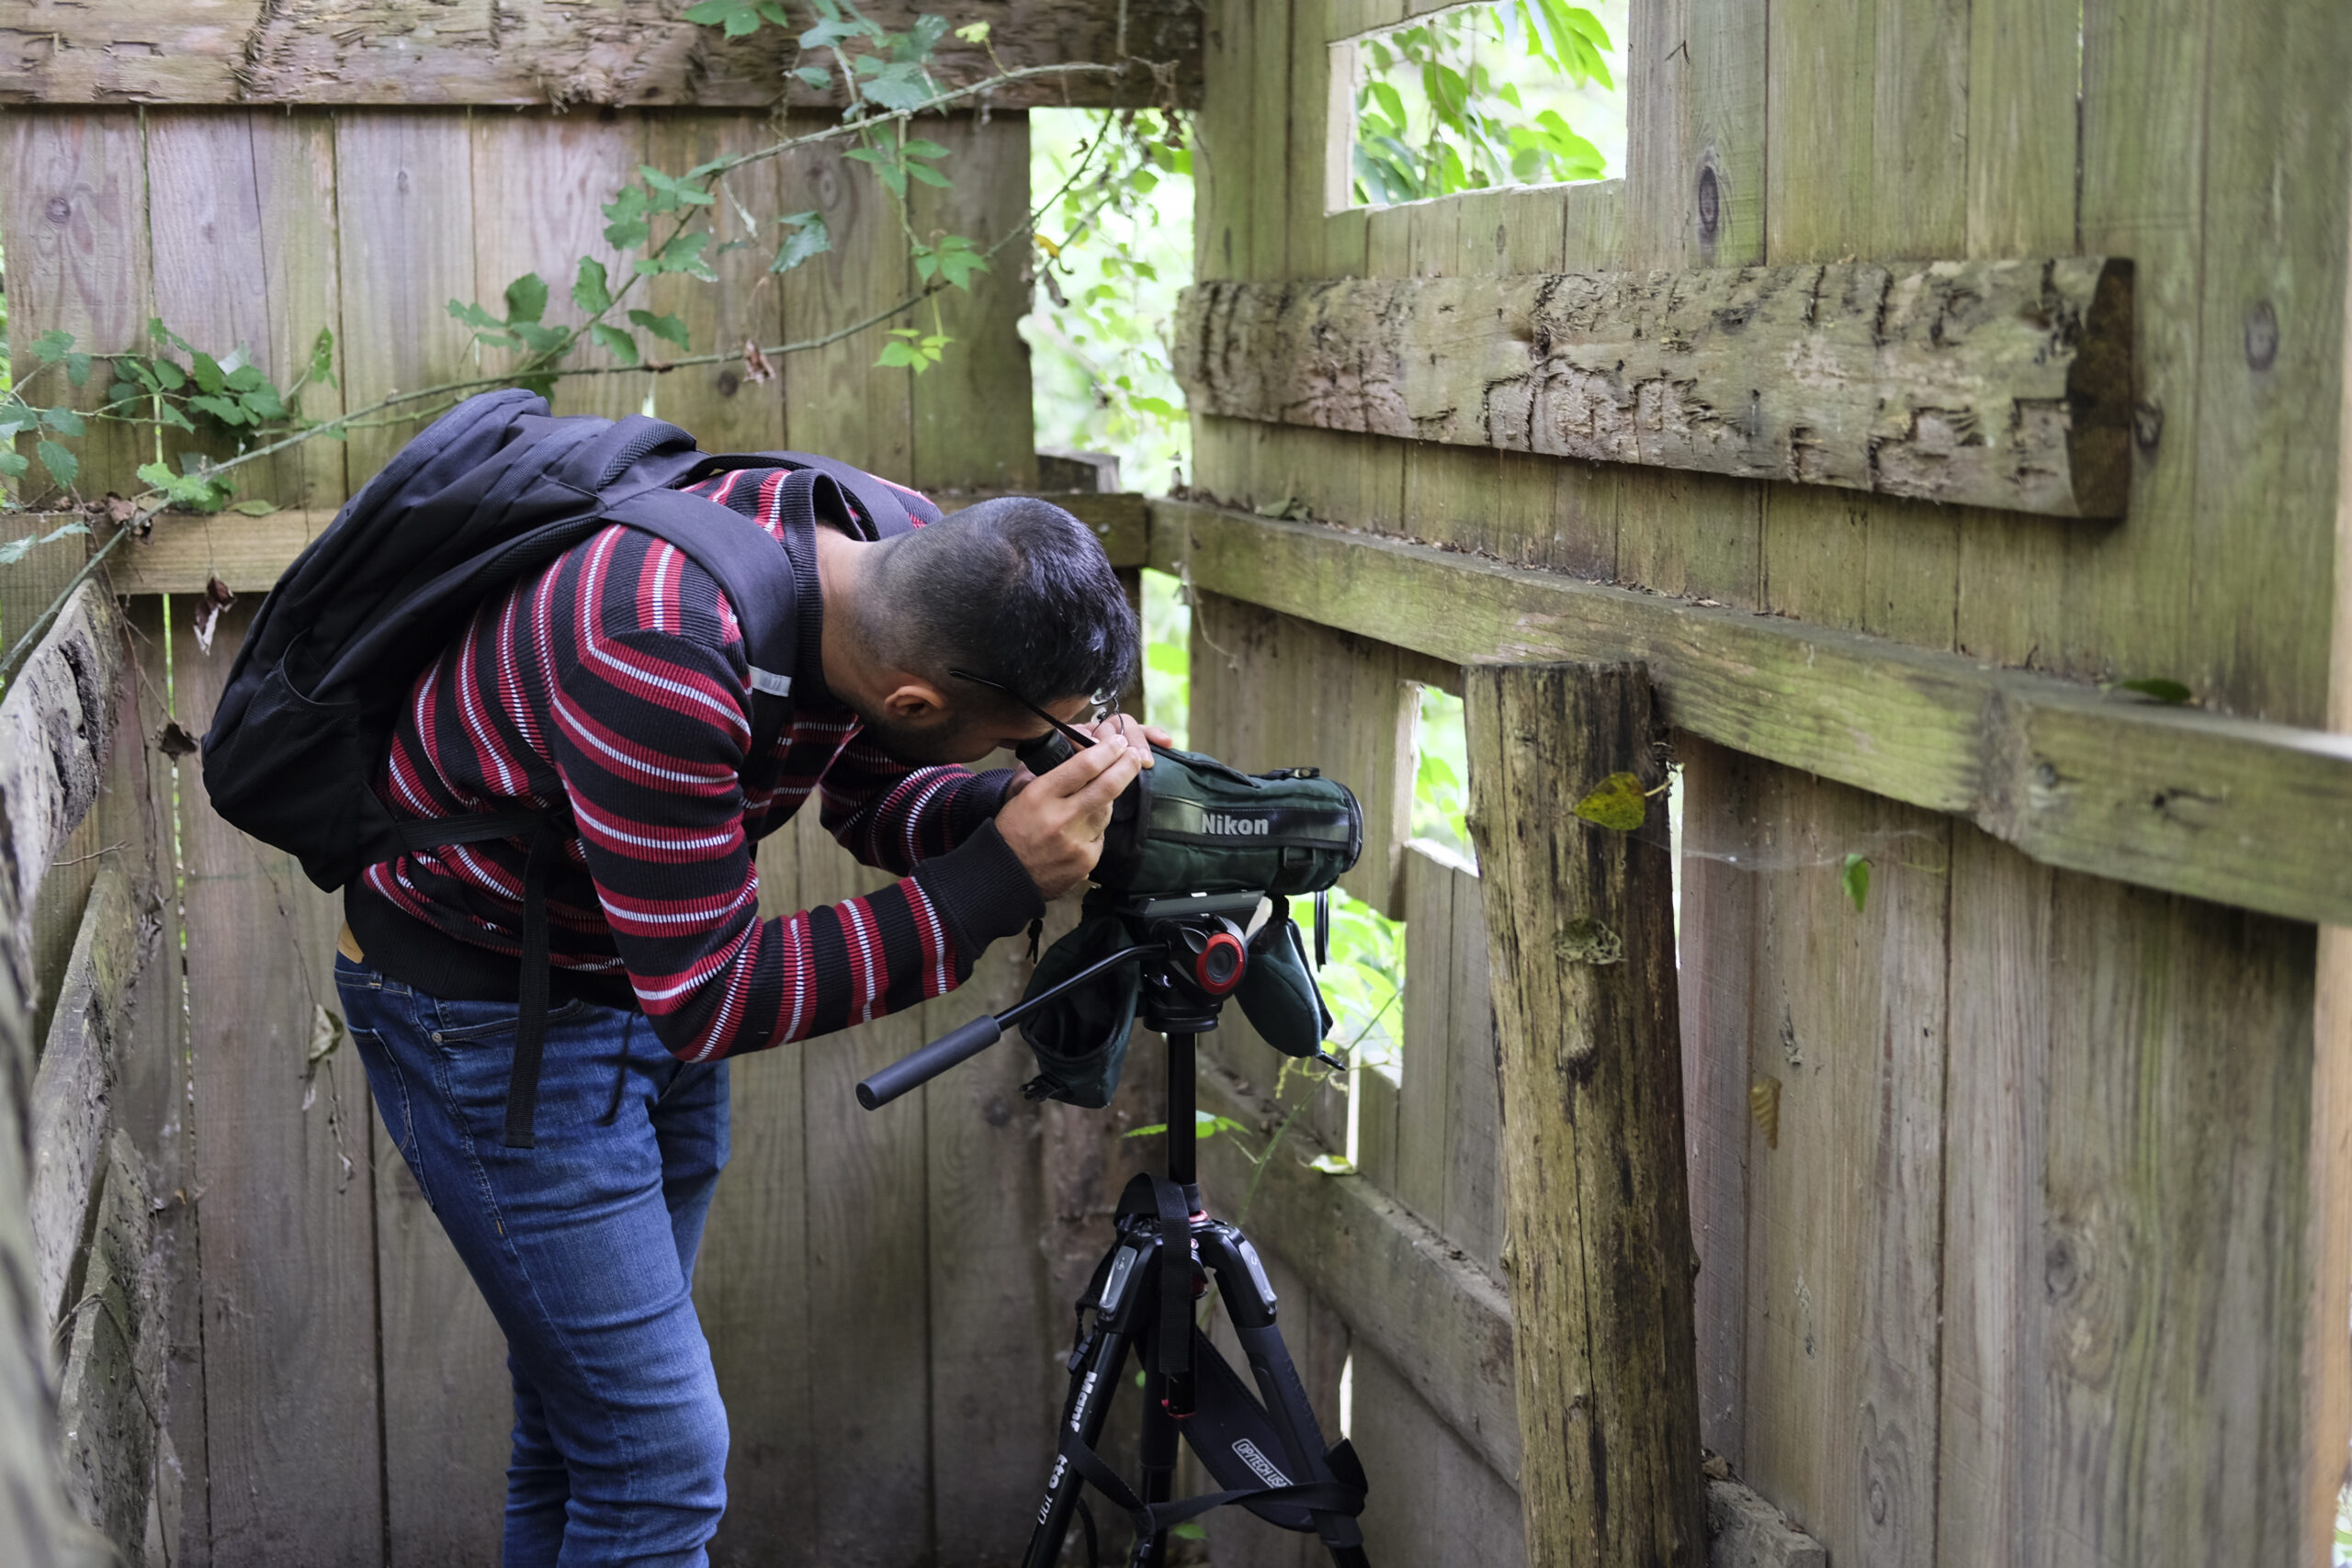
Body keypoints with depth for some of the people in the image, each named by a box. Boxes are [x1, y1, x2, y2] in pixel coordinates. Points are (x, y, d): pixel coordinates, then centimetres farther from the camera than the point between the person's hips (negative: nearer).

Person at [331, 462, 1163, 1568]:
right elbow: (708, 1000, -29)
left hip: (648, 974, 7)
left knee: (584, 1412, 17)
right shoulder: (659, 662, -38)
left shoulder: (900, 559, -15)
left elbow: (870, 794, 2)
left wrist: (1023, 805, -19)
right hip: (482, 1006, -7)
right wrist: (998, 883, -34)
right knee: (659, 1452, -8)